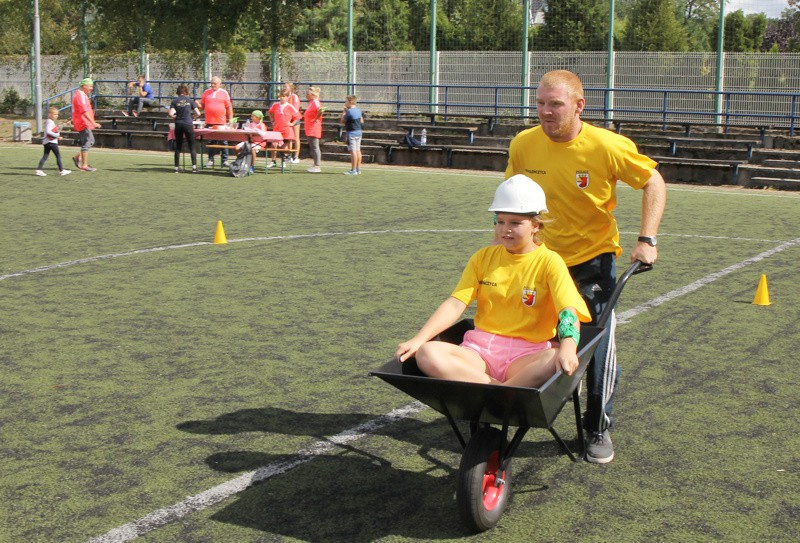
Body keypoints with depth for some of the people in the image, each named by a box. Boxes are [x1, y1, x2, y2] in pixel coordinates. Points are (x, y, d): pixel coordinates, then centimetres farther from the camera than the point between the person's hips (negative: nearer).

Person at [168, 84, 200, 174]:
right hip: (188, 124, -1)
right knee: (192, 146, 3)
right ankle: (194, 166, -7)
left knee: (178, 147, 10)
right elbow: (198, 113, 1)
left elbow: (171, 114, -7)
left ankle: (177, 167, 8)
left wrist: (176, 117, 13)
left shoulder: (175, 101, 2)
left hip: (178, 125, 1)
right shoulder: (190, 100, 3)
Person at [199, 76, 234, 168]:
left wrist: (230, 119, 0)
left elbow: (229, 107, 4)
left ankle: (225, 160, 7)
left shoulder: (224, 93, 4)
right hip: (209, 122, 2)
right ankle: (210, 160, 11)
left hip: (221, 122, -2)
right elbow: (202, 106, 15)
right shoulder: (206, 92, 10)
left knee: (223, 142, 2)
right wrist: (198, 105, -7)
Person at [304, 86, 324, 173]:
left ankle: (317, 166, -6)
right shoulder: (311, 102, 15)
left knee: (315, 147, -8)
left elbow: (321, 110, -33)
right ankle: (315, 165, 17)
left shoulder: (315, 102, -15)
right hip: (309, 129, 10)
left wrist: (316, 119, -23)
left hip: (313, 129, -10)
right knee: (312, 147, 13)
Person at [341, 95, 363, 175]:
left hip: (351, 133, -8)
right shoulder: (359, 110, 9)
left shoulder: (349, 111, -15)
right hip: (359, 132, 8)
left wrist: (344, 112, -2)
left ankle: (353, 170, -8)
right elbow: (361, 121, 16)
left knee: (353, 151, -8)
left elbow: (343, 121, -8)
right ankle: (358, 169, 14)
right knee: (358, 150, 10)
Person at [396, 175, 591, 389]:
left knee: (554, 362, -38)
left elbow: (569, 312, -12)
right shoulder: (484, 257, 11)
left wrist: (568, 348, -34)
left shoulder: (549, 261, 1)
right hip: (481, 349, 3)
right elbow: (455, 304, 3)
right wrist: (417, 340, -12)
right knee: (427, 354, -26)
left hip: (527, 355, -3)